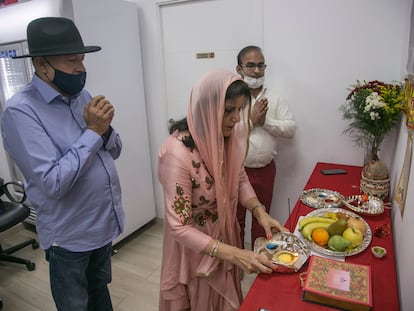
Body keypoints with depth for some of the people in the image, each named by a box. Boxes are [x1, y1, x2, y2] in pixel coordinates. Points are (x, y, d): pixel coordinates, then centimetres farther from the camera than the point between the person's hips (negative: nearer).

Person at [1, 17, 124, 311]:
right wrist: (92, 132, -24)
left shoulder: (83, 96, 1)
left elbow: (114, 151, 4)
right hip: (70, 236, -5)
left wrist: (105, 129, -16)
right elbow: (53, 184, -27)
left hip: (105, 223, 6)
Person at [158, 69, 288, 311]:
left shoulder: (227, 137, -11)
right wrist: (235, 255, -32)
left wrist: (259, 212, -13)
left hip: (225, 238, 6)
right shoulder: (177, 154, -32)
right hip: (196, 252, -5)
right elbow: (180, 227, -28)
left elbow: (240, 179, 4)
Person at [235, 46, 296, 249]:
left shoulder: (274, 98, 4)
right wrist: (251, 120, -20)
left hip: (265, 170, 4)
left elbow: (291, 128, -1)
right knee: (236, 218, 13)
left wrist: (266, 121, -15)